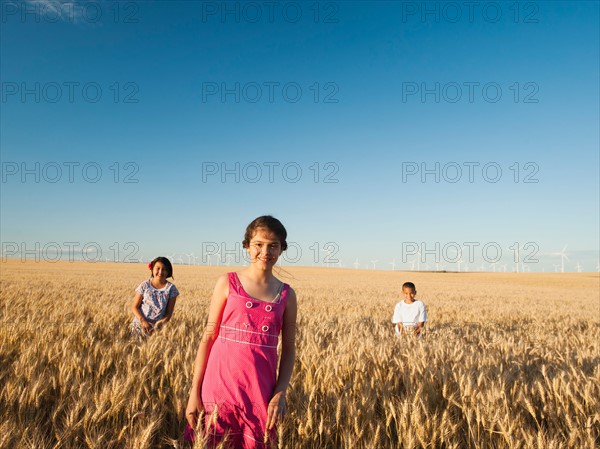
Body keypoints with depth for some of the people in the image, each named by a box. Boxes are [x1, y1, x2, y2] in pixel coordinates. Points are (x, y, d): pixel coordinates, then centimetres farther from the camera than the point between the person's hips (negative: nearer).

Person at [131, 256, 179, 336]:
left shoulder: (171, 288, -3)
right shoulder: (145, 285, -2)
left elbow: (169, 313, -1)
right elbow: (134, 307, 0)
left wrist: (161, 323, -20)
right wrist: (143, 321, -15)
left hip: (157, 328, -1)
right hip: (140, 325, 1)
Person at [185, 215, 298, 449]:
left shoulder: (286, 295, 3)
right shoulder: (227, 283, -2)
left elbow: (288, 349, 6)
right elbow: (208, 336, -1)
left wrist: (281, 393, -4)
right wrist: (195, 391, -2)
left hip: (260, 390, 2)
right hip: (221, 384, -1)